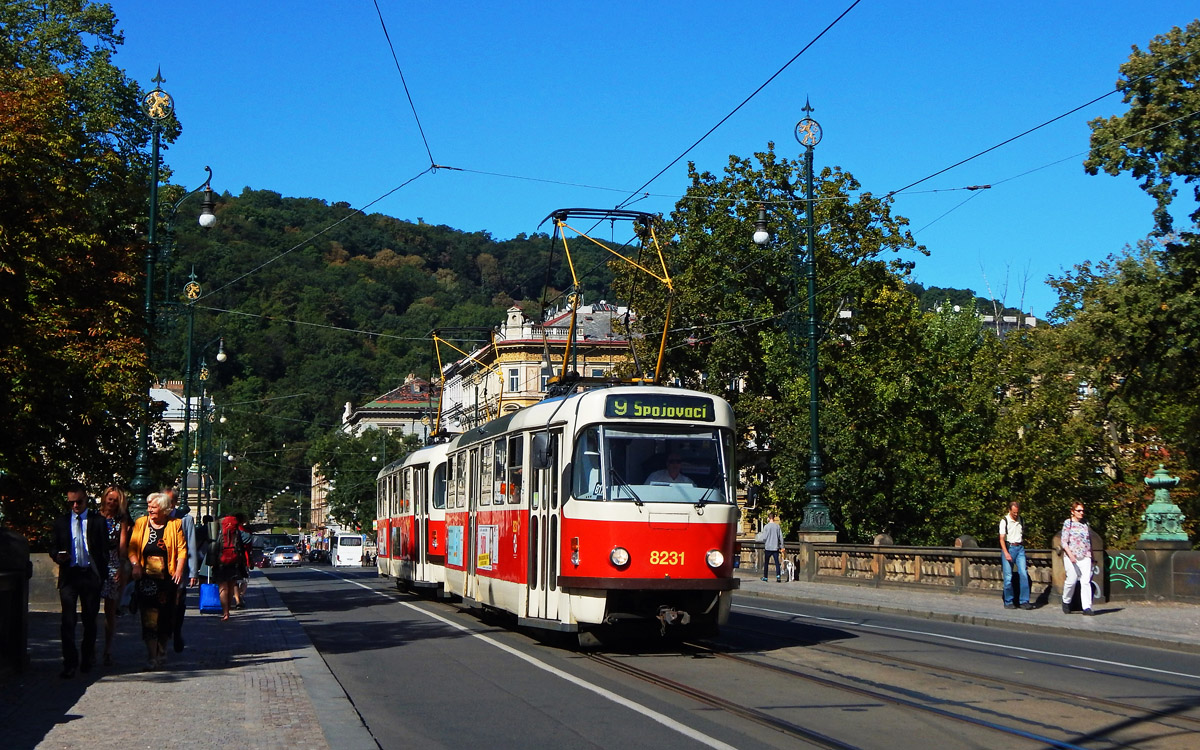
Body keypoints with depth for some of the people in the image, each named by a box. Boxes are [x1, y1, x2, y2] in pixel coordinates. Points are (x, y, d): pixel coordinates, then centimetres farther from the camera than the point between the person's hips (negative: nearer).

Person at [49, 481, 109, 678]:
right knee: (68, 621, -7)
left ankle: (87, 659, 24)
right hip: (69, 575, 1)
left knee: (90, 620, 9)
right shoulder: (60, 522, 10)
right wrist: (58, 556, -11)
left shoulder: (97, 521, 4)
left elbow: (104, 550, 3)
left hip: (91, 575, -1)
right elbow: (53, 548, 13)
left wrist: (103, 576, -5)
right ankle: (70, 663, -4)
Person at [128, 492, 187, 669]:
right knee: (149, 619, -6)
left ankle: (161, 652, 24)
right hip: (146, 579, 0)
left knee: (165, 618, 7)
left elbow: (182, 549, 3)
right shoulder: (140, 523, 8)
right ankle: (152, 657, -4)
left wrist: (179, 569, -9)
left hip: (167, 579, 0)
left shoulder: (175, 525, 5)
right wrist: (136, 565, -10)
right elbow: (132, 548, 6)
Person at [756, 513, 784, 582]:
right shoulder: (777, 526, 1)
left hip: (768, 547, -2)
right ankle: (778, 576, -17)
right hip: (775, 547, 2)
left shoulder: (766, 527, -7)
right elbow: (781, 537, 4)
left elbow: (764, 538, -7)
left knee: (766, 563, 11)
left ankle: (765, 577, 18)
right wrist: (781, 546, 13)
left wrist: (757, 538, 13)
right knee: (777, 562, -1)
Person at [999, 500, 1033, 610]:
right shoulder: (1004, 521, -4)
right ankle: (1008, 602, 6)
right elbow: (1002, 539, -9)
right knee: (1008, 577, -4)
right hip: (1008, 548, -4)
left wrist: (1022, 545, 15)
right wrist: (1006, 553, -19)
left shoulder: (1020, 519, 11)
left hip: (1020, 548, 4)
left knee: (1023, 574, -9)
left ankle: (1024, 601, -7)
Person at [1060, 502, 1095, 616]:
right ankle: (1066, 602, 22)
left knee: (1086, 581, -8)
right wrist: (1070, 555, -17)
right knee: (1071, 580, -1)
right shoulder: (1068, 523, 1)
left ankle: (1087, 607, -12)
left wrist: (1090, 554, 19)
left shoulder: (1085, 524, 14)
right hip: (1071, 557, -3)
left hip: (1085, 557, 3)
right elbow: (1063, 541, -5)